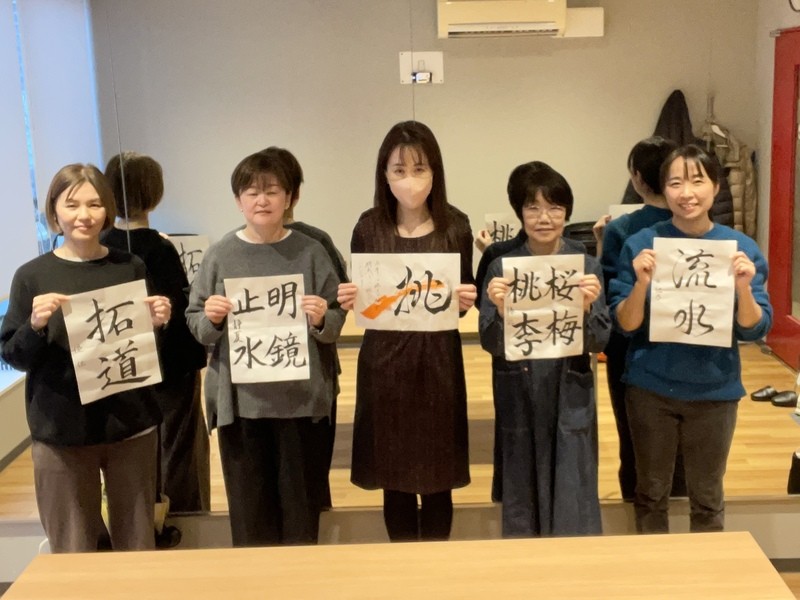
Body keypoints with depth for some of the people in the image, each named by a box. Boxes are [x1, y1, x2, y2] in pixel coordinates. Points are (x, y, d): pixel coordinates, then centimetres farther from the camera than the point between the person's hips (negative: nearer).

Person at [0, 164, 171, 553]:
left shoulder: (131, 268, 3)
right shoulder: (32, 276, -2)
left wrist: (158, 324, -10)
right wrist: (35, 325, -19)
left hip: (131, 426, 2)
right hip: (59, 432, -1)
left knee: (137, 546, 13)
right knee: (70, 552, 8)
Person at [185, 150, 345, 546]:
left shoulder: (310, 252, 0)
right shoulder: (220, 256, 1)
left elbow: (335, 326, 3)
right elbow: (197, 328, 5)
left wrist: (321, 320, -19)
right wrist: (211, 319, -16)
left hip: (300, 396, 0)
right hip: (239, 398, 1)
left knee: (299, 498, 9)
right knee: (248, 502, 8)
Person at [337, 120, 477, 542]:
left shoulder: (455, 226, -2)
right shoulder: (369, 227, -2)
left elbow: (465, 296, 5)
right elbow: (358, 298, 4)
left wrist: (467, 300, -17)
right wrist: (347, 301, -18)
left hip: (438, 360, 0)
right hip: (384, 361, 0)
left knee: (438, 475, 10)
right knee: (394, 476, 11)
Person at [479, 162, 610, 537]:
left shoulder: (586, 264, -3)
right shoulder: (501, 266, -4)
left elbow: (599, 342, -4)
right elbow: (491, 345, -6)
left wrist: (587, 308, -23)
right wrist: (500, 310, -25)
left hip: (571, 399, 0)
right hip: (519, 400, 0)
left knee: (572, 501, 6)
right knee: (521, 500, 11)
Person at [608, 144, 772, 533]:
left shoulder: (741, 247, -5)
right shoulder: (641, 245, -8)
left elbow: (754, 330, -4)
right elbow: (625, 325, -8)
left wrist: (744, 288, -23)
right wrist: (642, 283, -25)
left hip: (714, 390, 1)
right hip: (651, 388, 0)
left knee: (707, 497, 15)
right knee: (650, 493, 14)